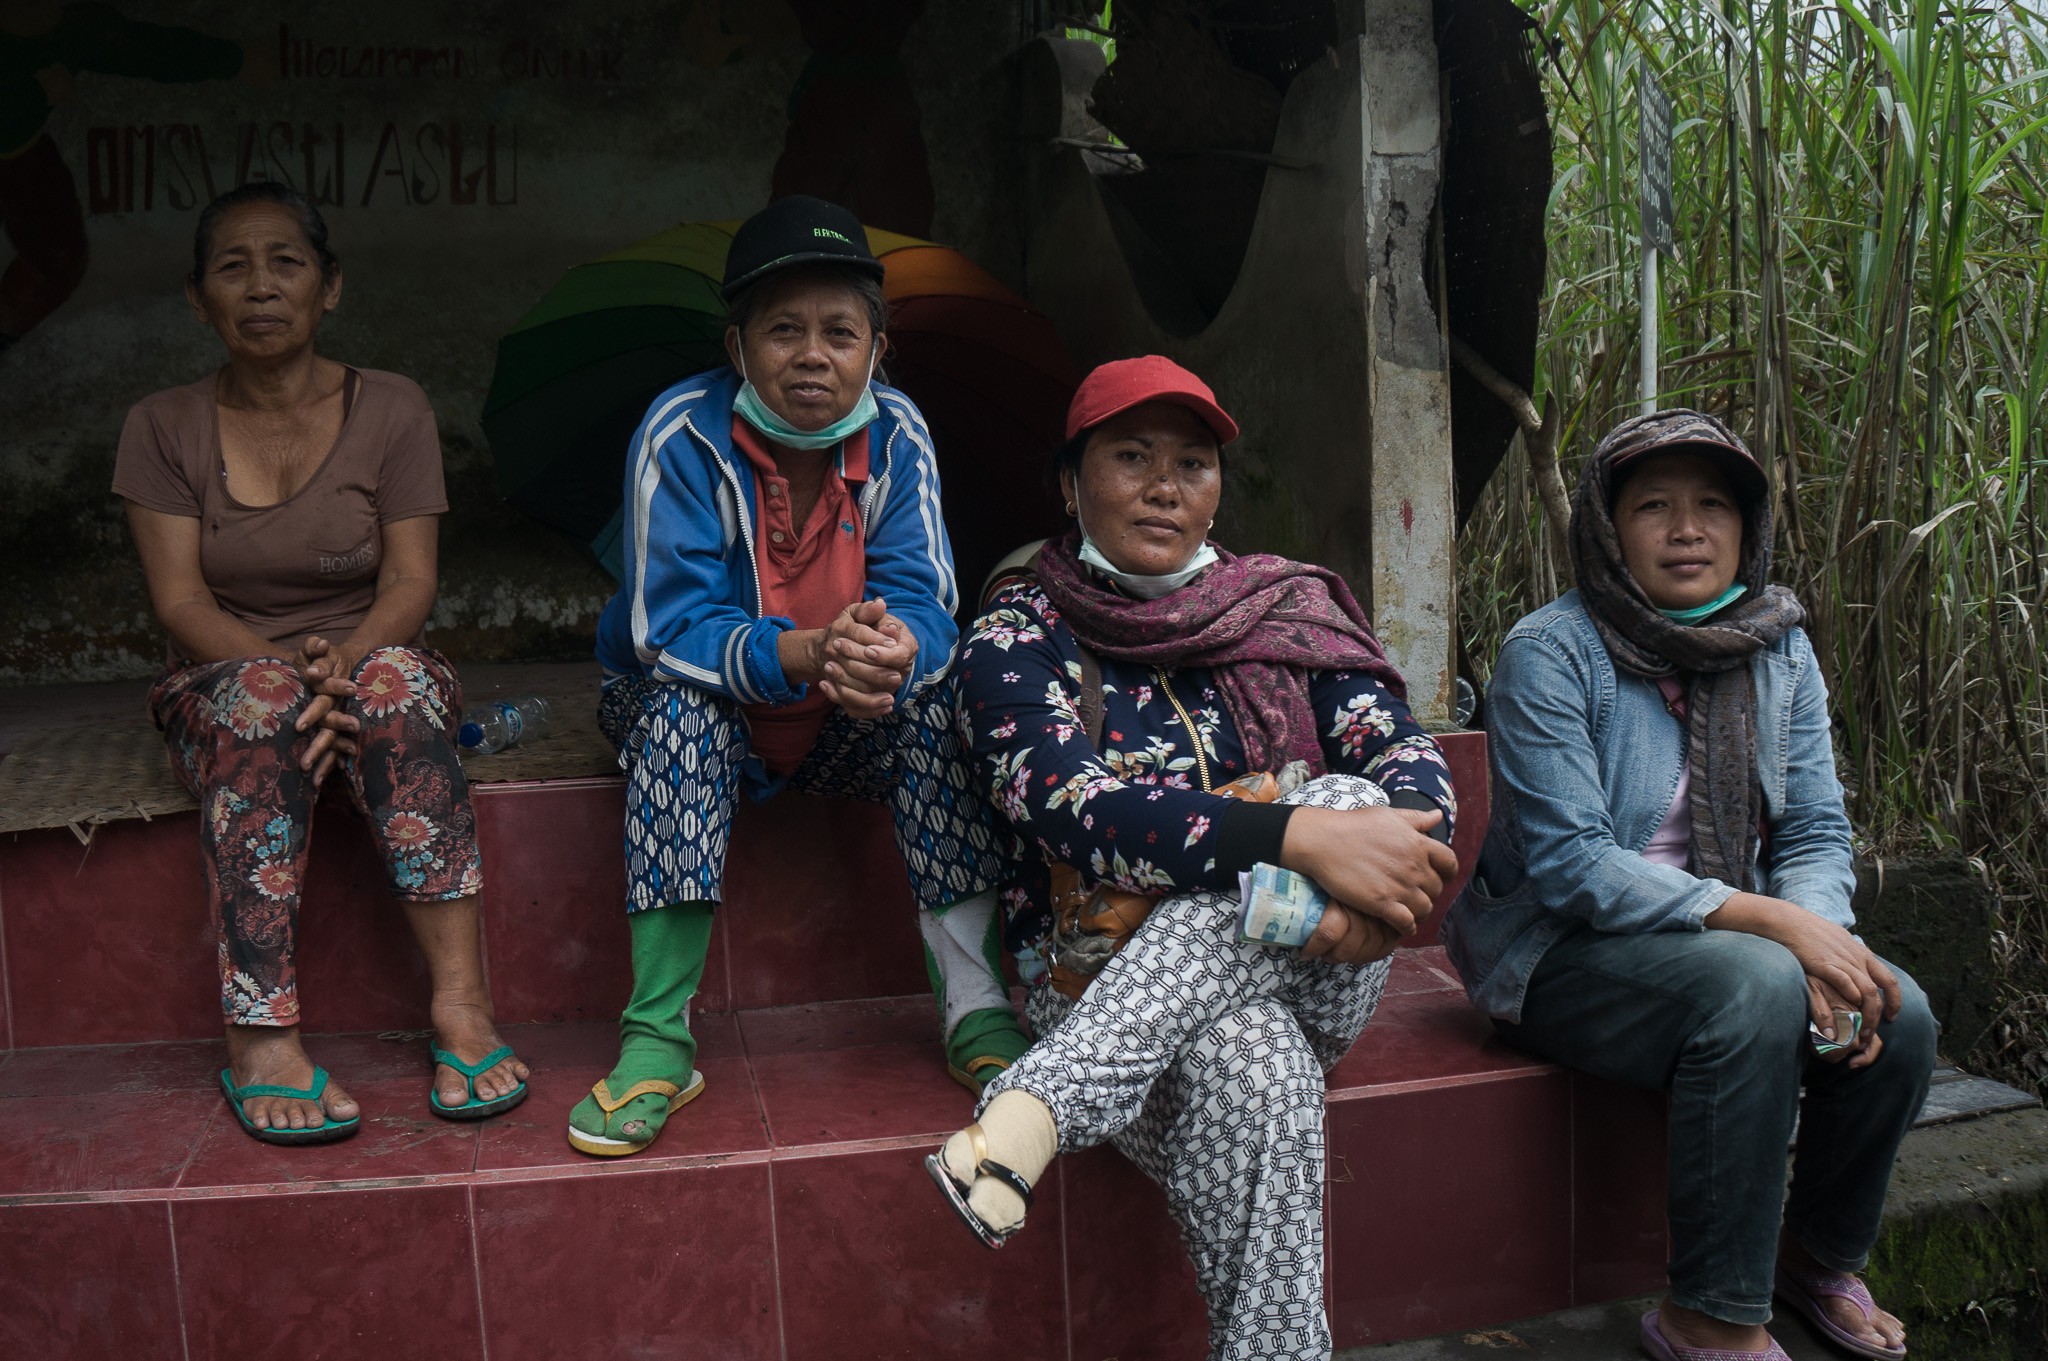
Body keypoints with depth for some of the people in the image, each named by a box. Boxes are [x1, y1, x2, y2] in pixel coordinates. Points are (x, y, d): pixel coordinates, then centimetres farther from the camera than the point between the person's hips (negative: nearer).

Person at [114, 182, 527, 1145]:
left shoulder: (391, 411, 3)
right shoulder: (164, 428, 4)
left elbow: (410, 582, -7)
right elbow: (180, 602, -7)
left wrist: (342, 659, -28)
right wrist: (287, 669, -26)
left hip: (374, 667, 0)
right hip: (221, 689, 0)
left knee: (393, 678, -36)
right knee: (262, 699, -36)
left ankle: (461, 1001, -42)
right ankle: (261, 1038, -43)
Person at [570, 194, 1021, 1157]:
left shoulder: (896, 435, -11)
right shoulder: (683, 435, -20)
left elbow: (925, 608, -16)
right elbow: (670, 627, -27)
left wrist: (895, 649, -43)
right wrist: (806, 653, -46)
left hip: (843, 728, 2)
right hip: (704, 715, -2)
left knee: (935, 697, -25)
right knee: (681, 701, -34)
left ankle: (976, 1012, -21)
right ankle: (658, 1037, -30)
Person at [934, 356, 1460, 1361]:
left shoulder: (1287, 609, 13)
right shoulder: (1017, 637, 1)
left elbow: (1412, 760, 0)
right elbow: (1072, 810, -17)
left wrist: (1388, 860, -27)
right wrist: (1300, 837, -31)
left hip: (1304, 973, 4)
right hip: (1101, 984, -4)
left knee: (1347, 799, -30)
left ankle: (1028, 1112, -36)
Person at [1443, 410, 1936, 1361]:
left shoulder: (1781, 653, 4)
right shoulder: (1550, 653, -16)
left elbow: (1816, 834, 2)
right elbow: (1571, 865, -22)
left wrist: (1824, 938, -21)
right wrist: (1767, 920, -28)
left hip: (1732, 938, 7)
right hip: (1561, 953, -6)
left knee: (1897, 1016, -16)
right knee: (1756, 988, -32)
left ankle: (1819, 1255, 15)